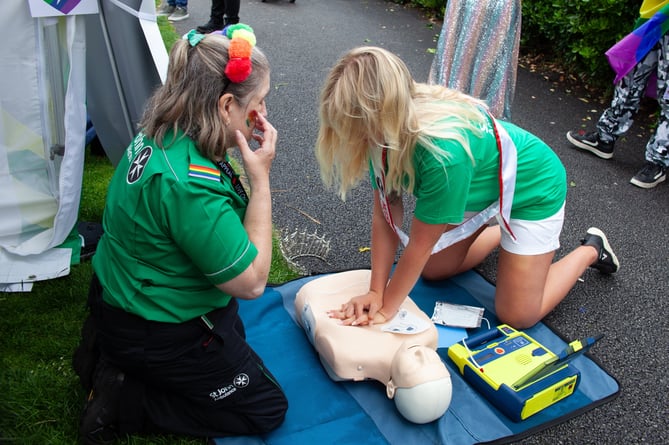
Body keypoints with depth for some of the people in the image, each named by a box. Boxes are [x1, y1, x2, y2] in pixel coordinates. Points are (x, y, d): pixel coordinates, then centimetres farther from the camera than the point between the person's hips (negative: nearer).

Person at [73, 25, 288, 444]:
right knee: (268, 409, 7)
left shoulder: (159, 135, -7)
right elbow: (252, 281, -26)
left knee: (235, 334, 34)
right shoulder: (189, 185, -35)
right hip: (156, 336, -9)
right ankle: (122, 397, 3)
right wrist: (261, 176, -25)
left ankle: (110, 345, 20)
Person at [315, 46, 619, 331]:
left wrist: (386, 308, -19)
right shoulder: (388, 129, -24)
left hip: (532, 188, -6)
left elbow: (421, 243, -31)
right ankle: (502, 232, 32)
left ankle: (591, 250, 22)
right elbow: (385, 216, -16)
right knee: (432, 271, 13)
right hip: (481, 185, 7)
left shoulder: (443, 150, -44)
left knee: (516, 316, 1)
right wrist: (375, 292, -18)